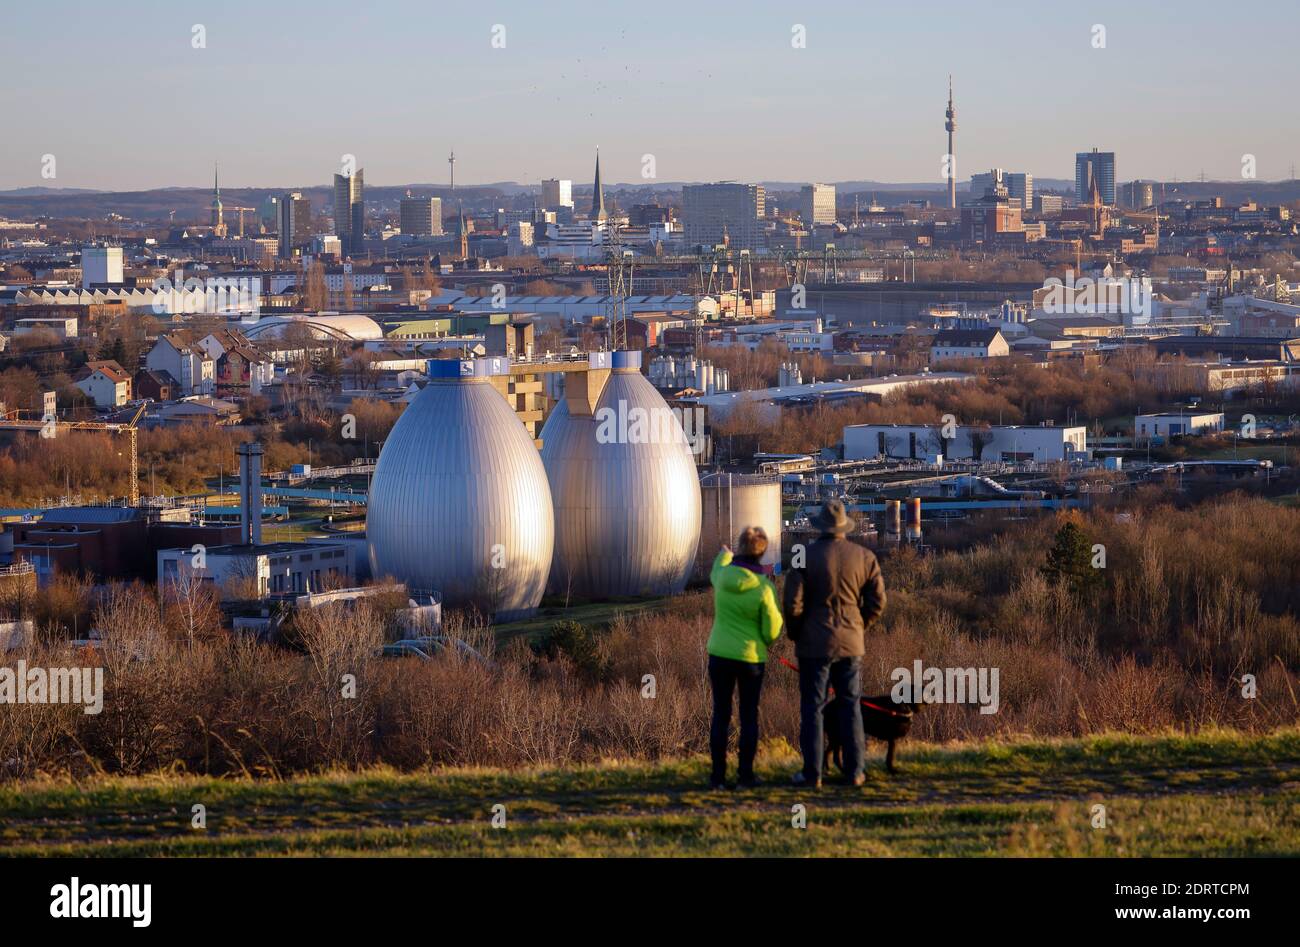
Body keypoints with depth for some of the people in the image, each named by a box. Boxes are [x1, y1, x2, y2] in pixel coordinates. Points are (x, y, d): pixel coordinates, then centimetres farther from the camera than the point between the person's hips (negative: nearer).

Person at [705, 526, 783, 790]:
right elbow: (772, 631, -10)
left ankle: (718, 776, 8)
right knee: (749, 716, 9)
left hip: (719, 654, 3)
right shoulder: (764, 587, -14)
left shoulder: (723, 574, -5)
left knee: (721, 715, 9)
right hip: (751, 657, -3)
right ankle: (746, 775, 10)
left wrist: (724, 555, 43)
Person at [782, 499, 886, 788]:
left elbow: (792, 603, -11)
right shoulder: (864, 557, -1)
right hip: (851, 644, 3)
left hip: (814, 644, -3)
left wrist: (794, 633, 6)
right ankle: (854, 771, 10)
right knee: (851, 707, 11)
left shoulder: (804, 556, -10)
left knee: (812, 708, 3)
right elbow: (877, 601, 2)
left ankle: (812, 773, 2)